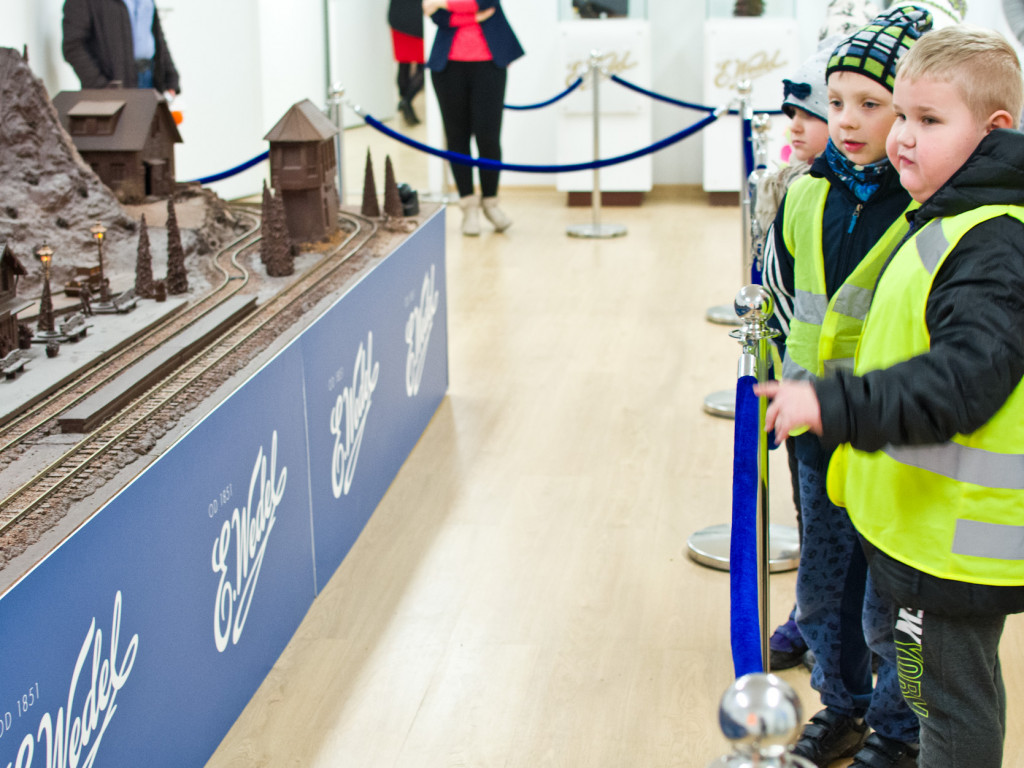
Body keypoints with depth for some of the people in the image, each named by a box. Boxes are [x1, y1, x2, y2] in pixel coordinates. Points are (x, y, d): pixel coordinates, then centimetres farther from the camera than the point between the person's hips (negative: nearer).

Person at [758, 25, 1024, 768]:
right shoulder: (950, 222, 10)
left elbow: (962, 381, -33)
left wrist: (836, 405, -39)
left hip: (957, 533, -11)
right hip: (936, 524, 11)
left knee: (951, 701, 3)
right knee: (963, 691, 24)